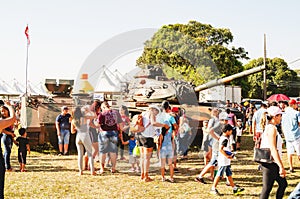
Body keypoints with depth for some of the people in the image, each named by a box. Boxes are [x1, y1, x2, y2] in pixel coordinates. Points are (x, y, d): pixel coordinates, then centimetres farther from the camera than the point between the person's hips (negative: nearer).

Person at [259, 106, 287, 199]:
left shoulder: (267, 127, 13)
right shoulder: (272, 128, -17)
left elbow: (262, 146, 18)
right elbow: (273, 149, -23)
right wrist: (281, 167, -24)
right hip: (271, 164, -10)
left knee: (283, 184, 17)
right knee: (267, 189, -2)